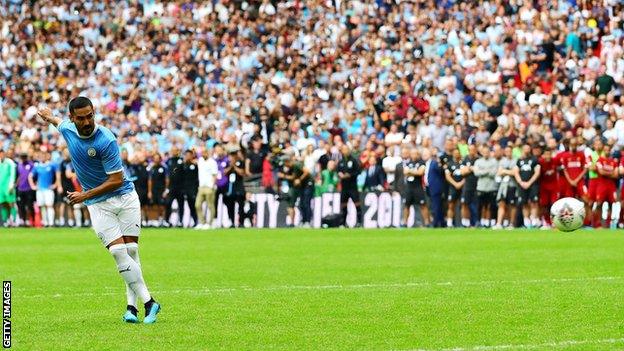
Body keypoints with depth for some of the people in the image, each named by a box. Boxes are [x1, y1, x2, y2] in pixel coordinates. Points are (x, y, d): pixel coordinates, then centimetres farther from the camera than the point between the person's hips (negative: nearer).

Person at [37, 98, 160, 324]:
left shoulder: (106, 140, -20)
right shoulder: (67, 129, -4)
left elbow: (117, 180, -18)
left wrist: (85, 195, -16)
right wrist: (49, 117, 47)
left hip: (125, 197, -3)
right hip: (99, 205, 3)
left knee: (131, 250, -8)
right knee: (118, 252, -12)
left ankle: (131, 306, -2)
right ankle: (148, 302, -12)